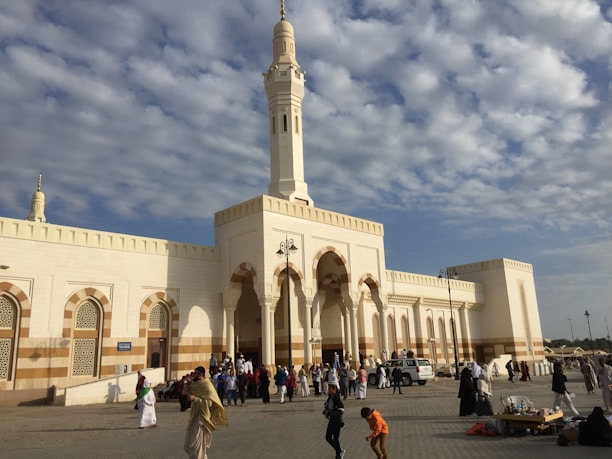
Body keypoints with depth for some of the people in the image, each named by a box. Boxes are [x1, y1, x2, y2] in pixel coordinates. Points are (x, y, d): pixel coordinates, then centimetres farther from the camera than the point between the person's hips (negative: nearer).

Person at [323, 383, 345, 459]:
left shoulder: (337, 398, -21)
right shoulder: (329, 398, 4)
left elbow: (341, 411, -24)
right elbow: (325, 406, 18)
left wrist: (329, 412, -22)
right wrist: (325, 412, -3)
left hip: (337, 421, -8)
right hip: (331, 420, 8)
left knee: (335, 439, 4)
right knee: (328, 438, 13)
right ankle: (340, 451, 29)